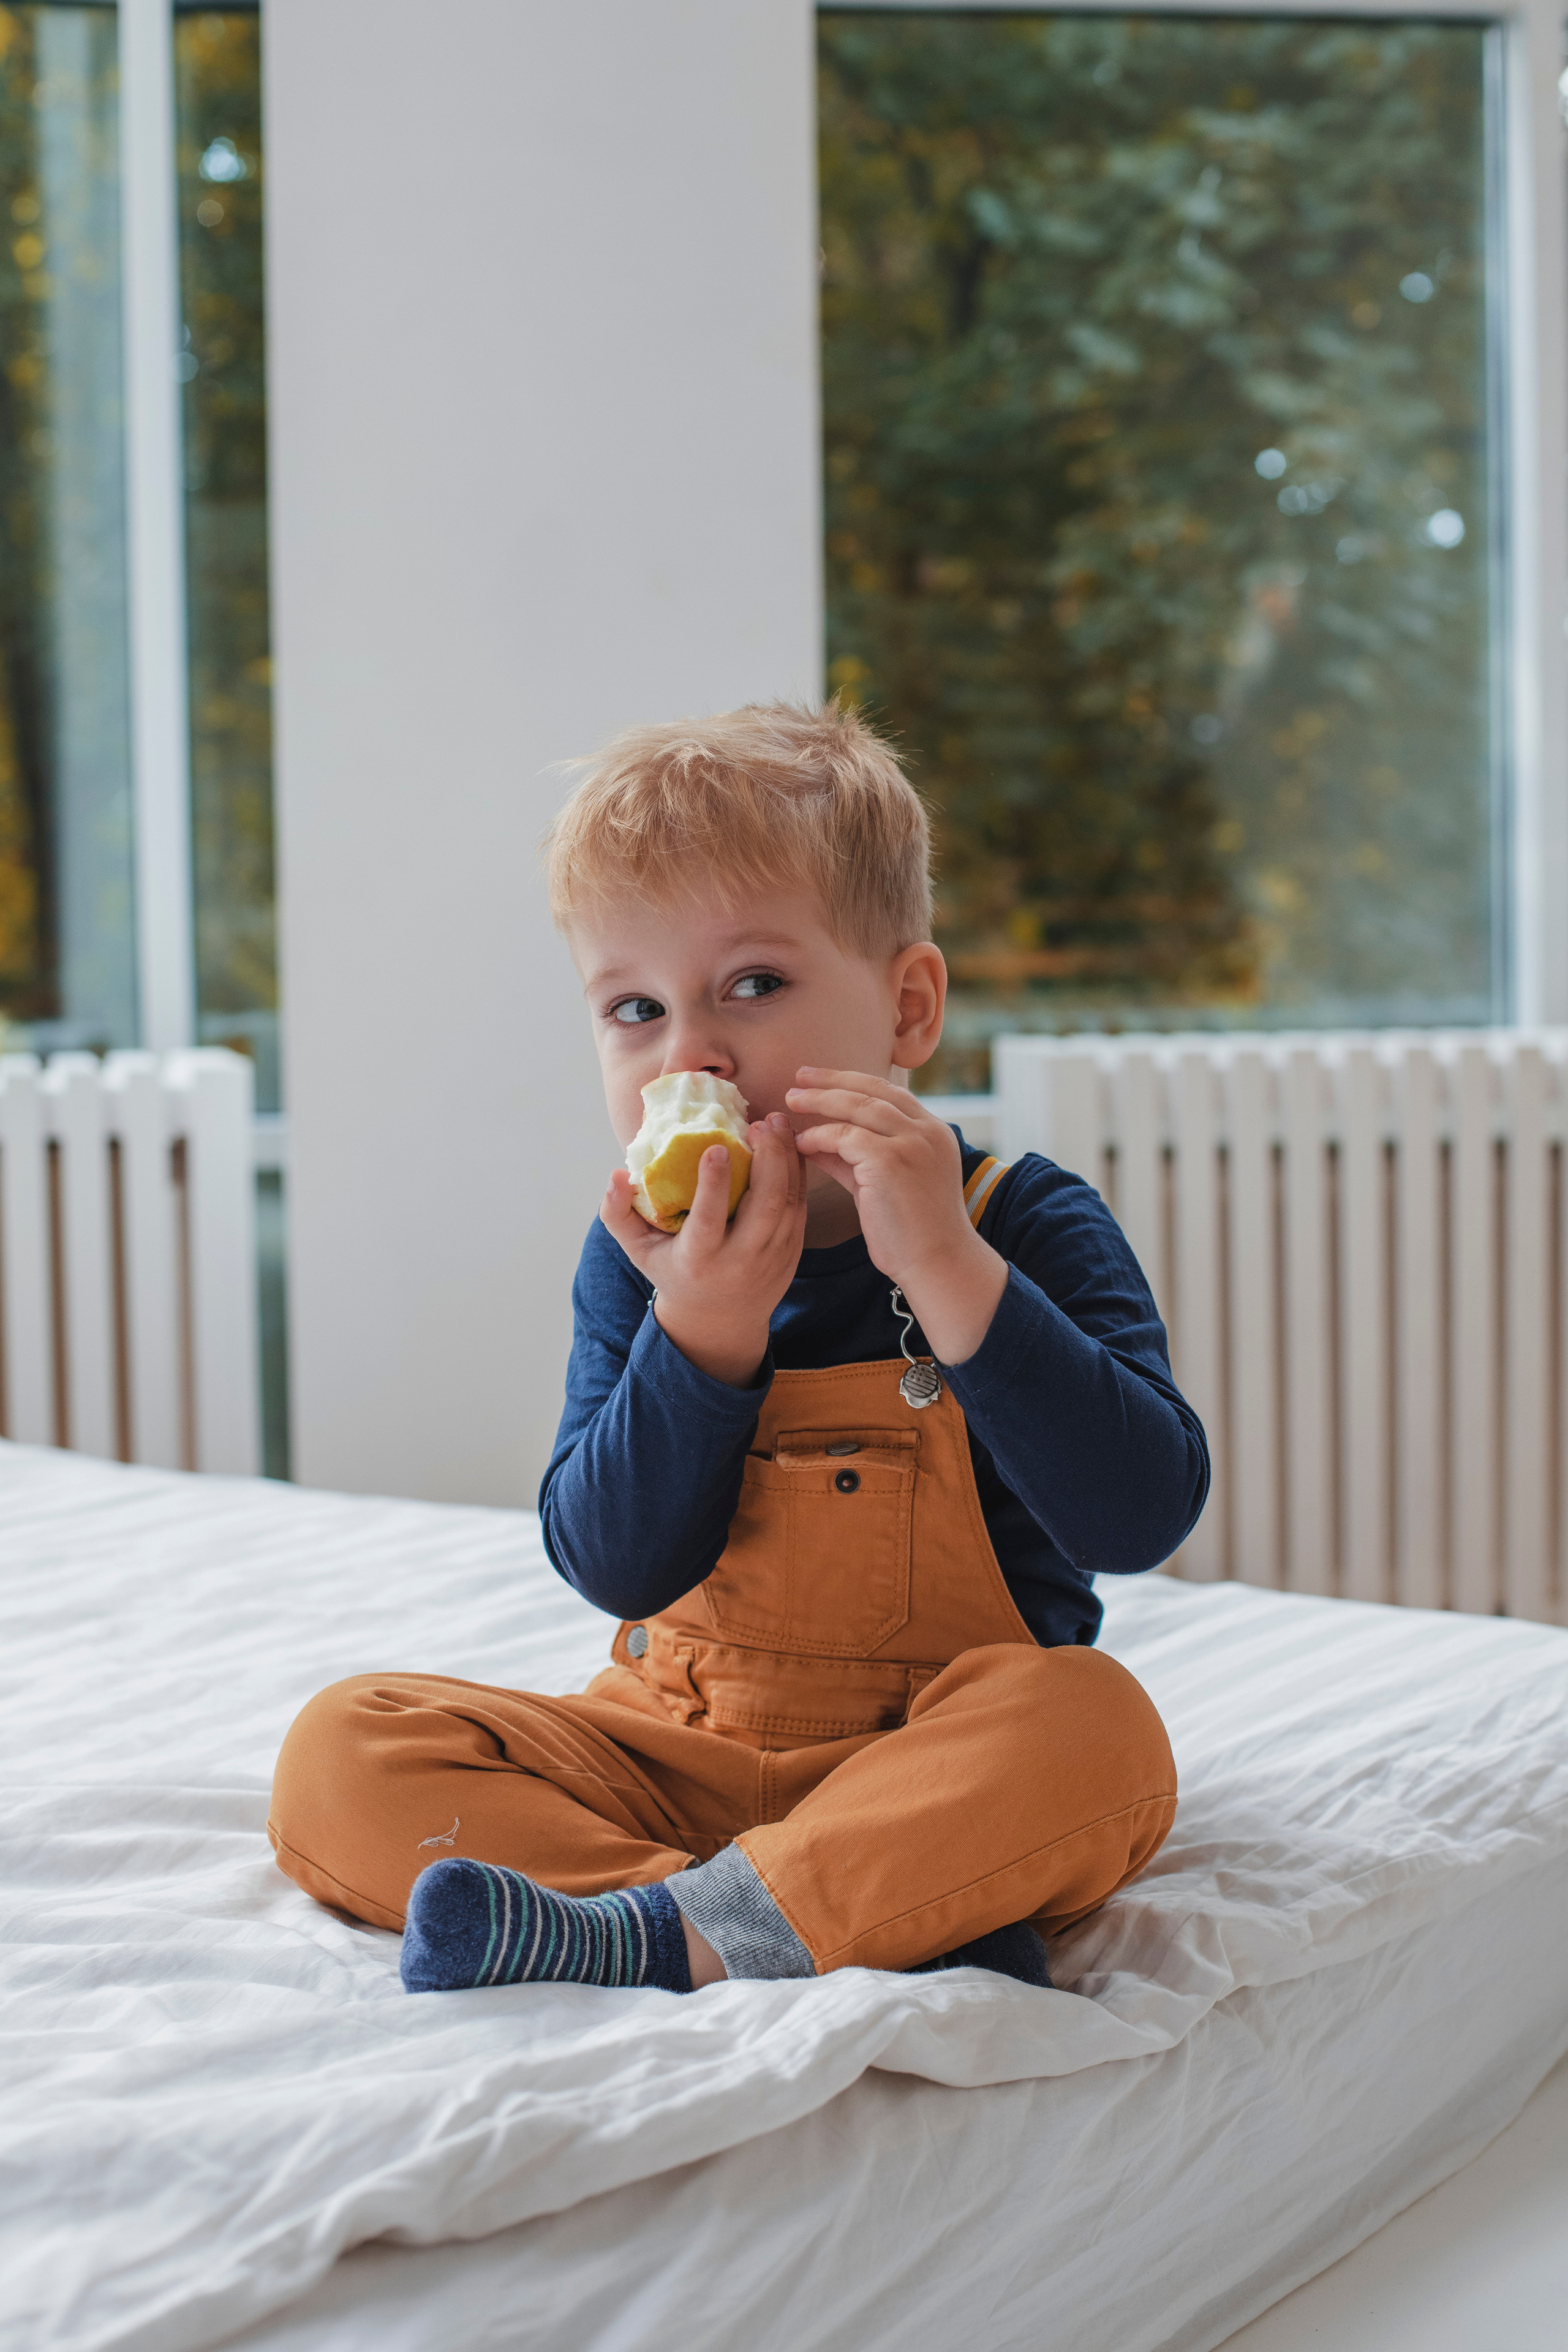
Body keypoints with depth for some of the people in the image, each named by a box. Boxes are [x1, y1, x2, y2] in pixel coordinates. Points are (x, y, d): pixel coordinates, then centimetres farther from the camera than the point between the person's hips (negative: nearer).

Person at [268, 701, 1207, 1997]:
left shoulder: (1026, 1226, -8)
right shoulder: (638, 1262, 0)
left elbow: (1141, 1514, -23)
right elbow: (618, 1568, -9)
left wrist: (945, 1269, -31)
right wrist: (703, 1329, -24)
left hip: (944, 1770, -3)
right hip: (676, 1757, 4)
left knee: (1097, 1726, -34)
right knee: (343, 1753, -14)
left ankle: (657, 1936, -29)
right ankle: (881, 1925, -26)